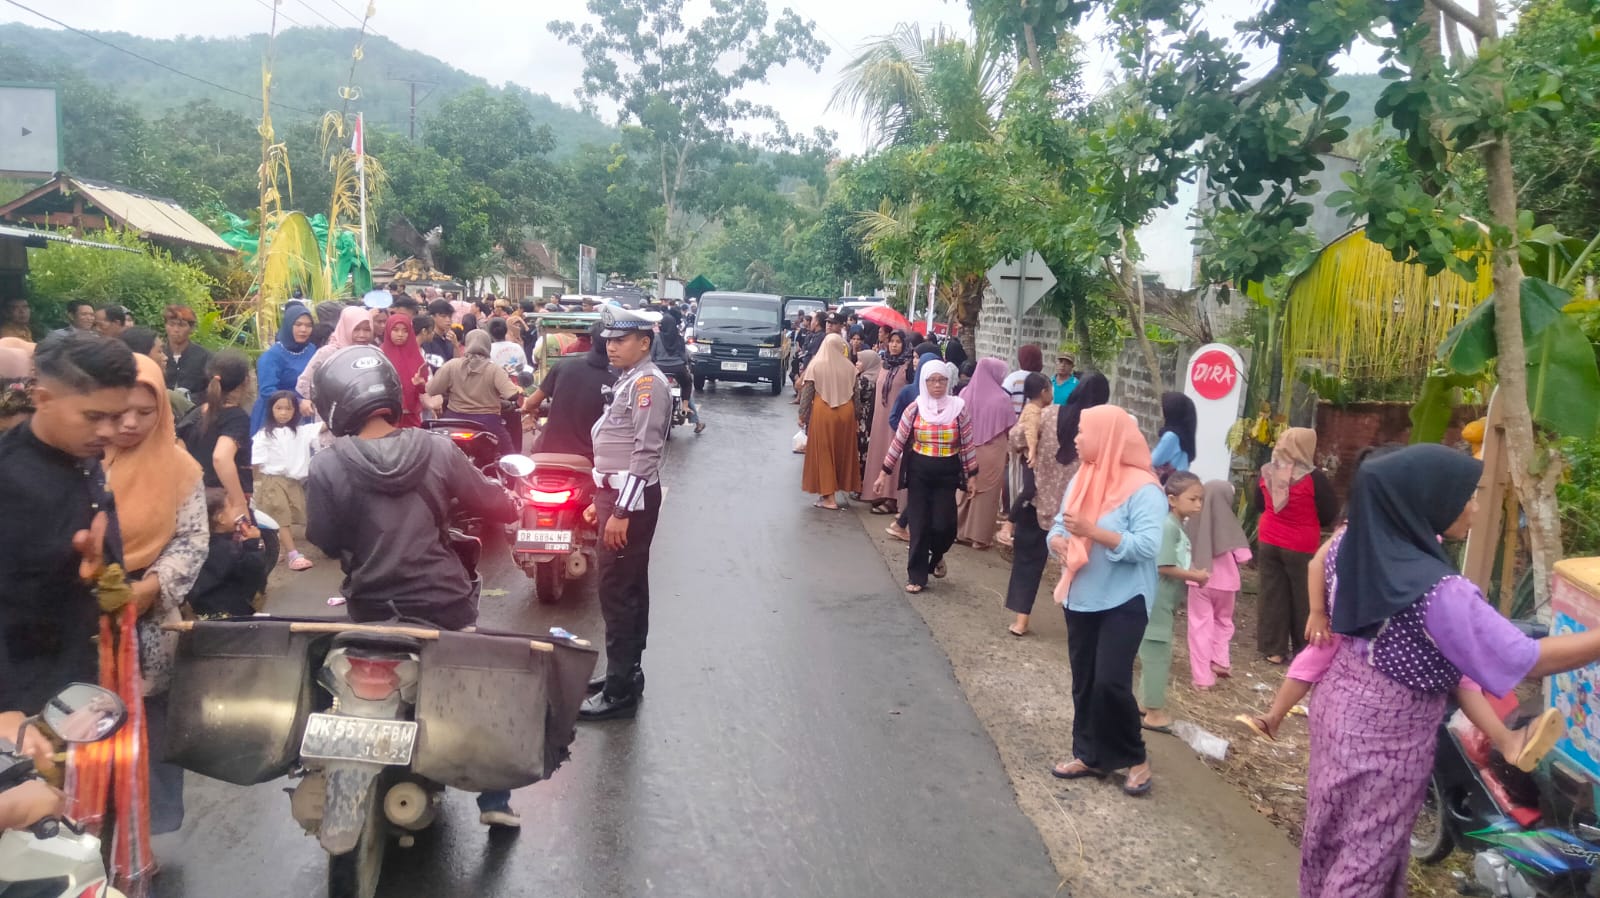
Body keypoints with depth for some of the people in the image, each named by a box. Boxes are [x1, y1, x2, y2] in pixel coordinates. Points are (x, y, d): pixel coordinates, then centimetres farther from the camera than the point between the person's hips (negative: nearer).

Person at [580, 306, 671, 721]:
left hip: (631, 500, -10)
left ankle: (620, 691, -1)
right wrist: (603, 501, 20)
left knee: (617, 593, -7)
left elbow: (646, 453, -22)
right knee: (630, 588, 16)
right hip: (618, 495, 10)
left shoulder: (647, 381, -15)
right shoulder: (628, 380, 17)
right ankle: (627, 671, 25)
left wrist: (622, 511, -24)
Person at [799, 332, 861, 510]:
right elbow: (855, 395, 4)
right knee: (842, 451, 15)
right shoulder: (850, 367, -1)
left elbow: (806, 394, -5)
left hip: (822, 413, -2)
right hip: (846, 413, 3)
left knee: (824, 453, 4)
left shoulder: (815, 365, -6)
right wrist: (854, 414, 15)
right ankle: (839, 487, 24)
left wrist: (803, 416, 3)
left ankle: (829, 497, 3)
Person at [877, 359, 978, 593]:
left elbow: (968, 444, 2)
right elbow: (898, 441, 2)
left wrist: (972, 475, 0)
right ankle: (917, 575, 12)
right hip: (919, 473, 0)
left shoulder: (958, 408, -3)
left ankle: (936, 555, 31)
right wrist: (885, 471, 1)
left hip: (947, 474, 0)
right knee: (918, 525, 1)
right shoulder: (915, 408, -2)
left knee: (943, 525, -3)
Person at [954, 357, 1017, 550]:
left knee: (967, 491, 18)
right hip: (992, 453, -4)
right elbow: (1010, 427, -4)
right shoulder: (1001, 398, -16)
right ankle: (980, 536, 14)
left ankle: (960, 531, 26)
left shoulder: (966, 394, -6)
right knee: (986, 494, 8)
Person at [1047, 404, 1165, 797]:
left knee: (1111, 682, -10)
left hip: (1124, 602, -7)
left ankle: (1135, 758, 12)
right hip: (1081, 598, 7)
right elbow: (1059, 526, 11)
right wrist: (1058, 541, -12)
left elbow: (1147, 546, -24)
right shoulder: (1081, 479, 6)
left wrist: (1092, 531, -27)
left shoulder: (1142, 489, -16)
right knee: (1084, 681, 12)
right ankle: (1090, 755, 27)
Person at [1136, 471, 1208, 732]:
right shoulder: (1168, 526, -19)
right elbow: (1164, 567, -24)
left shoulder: (1178, 527, 12)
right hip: (1156, 602, -10)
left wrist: (1191, 575, -1)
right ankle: (1155, 713, 4)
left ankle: (1147, 703, 30)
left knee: (1155, 655, 18)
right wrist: (1194, 576, -15)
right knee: (1158, 655, -3)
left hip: (1162, 603, 10)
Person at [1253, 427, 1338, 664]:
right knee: (1304, 598, 11)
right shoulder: (1314, 477, -17)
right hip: (1301, 547, -4)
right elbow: (1330, 513, -7)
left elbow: (1257, 503, 12)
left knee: (1272, 595, 11)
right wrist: (1308, 519, 11)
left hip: (1269, 542, 4)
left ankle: (1272, 648, 16)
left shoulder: (1267, 472, -3)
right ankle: (1304, 650, 21)